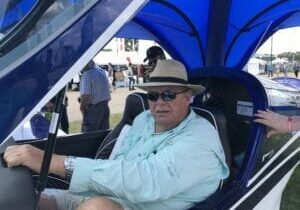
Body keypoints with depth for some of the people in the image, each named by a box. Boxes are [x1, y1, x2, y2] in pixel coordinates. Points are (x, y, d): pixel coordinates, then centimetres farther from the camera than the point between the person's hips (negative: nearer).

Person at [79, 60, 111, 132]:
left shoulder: (87, 74, -17)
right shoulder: (102, 71, 8)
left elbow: (85, 95, -21)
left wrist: (82, 108, -9)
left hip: (93, 108, -8)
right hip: (105, 106, 8)